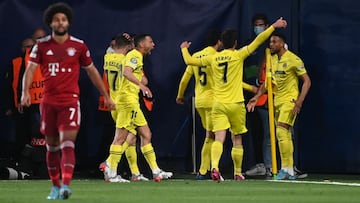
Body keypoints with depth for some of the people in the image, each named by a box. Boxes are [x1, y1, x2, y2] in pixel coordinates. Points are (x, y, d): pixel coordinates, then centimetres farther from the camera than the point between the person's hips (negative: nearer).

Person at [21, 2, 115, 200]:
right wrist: (25, 92, -22)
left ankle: (66, 185, -25)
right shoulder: (41, 46, 4)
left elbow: (92, 71, 14)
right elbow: (30, 69, -4)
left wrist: (106, 96, 16)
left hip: (70, 101, -2)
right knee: (52, 145, 10)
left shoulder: (79, 46, 4)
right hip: (48, 102, 2)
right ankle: (55, 186, 21)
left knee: (67, 143, -15)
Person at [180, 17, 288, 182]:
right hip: (235, 104, -2)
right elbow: (257, 41, -4)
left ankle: (214, 167, -30)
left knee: (219, 139, -8)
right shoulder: (238, 55, -4)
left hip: (218, 105, 2)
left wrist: (184, 49, 33)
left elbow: (189, 61, 13)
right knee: (237, 140, 12)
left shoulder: (213, 58, 4)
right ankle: (237, 173, 19)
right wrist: (274, 26, 1)